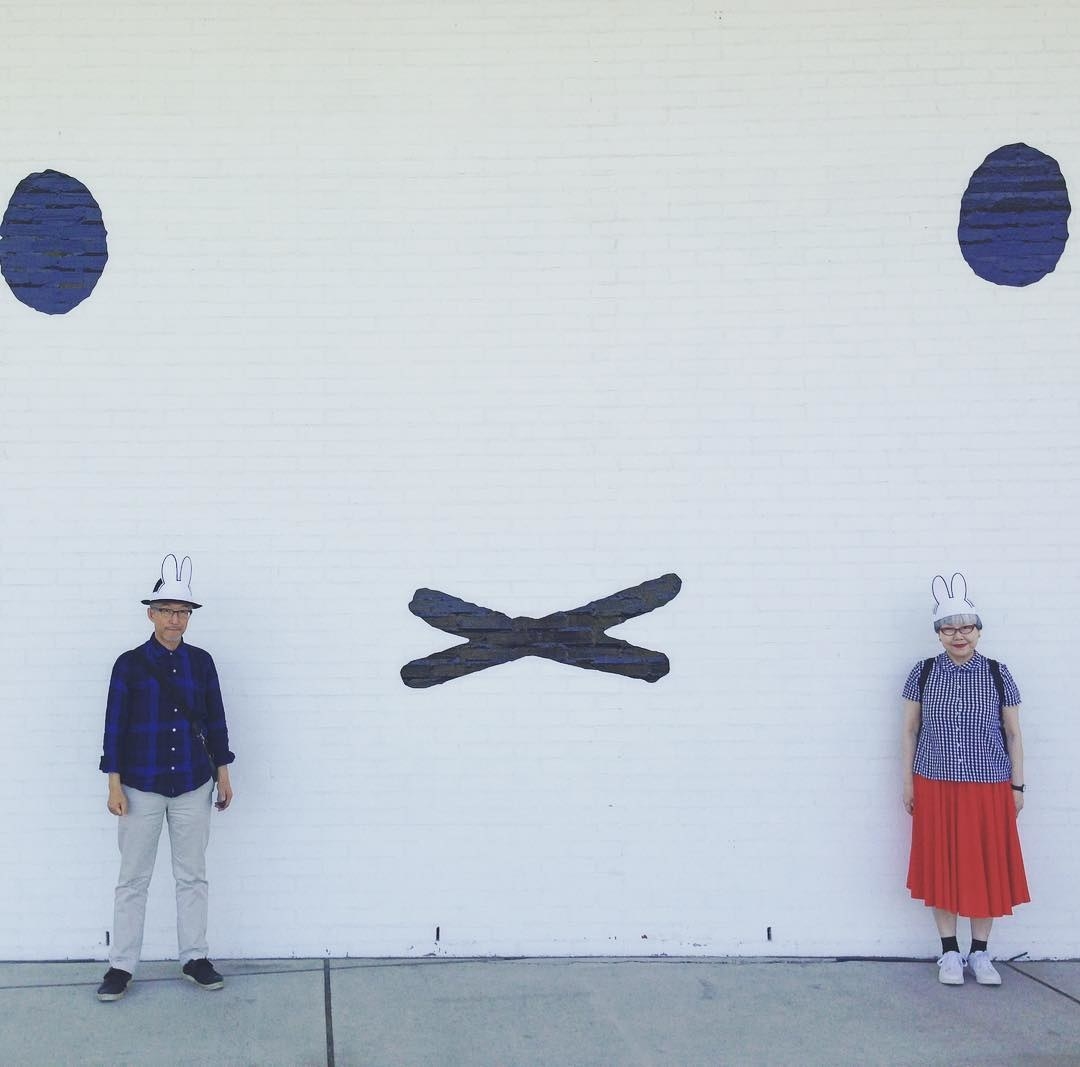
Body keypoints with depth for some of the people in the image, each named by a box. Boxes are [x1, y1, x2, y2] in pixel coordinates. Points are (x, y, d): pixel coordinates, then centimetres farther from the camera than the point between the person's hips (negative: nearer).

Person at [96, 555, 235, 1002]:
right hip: (142, 786, -2)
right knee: (133, 878, 5)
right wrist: (114, 785, -7)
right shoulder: (130, 663, -4)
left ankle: (195, 958, 20)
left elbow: (215, 721, 8)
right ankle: (121, 966, 14)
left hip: (193, 785, 2)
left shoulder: (201, 662, 4)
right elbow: (115, 726, -4)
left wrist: (223, 775, 7)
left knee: (192, 876, 9)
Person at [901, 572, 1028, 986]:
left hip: (989, 789, 0)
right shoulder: (923, 674, -1)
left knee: (987, 868, 6)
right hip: (935, 787, 0)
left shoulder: (998, 676, -2)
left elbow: (1013, 734, 4)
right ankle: (949, 953, 19)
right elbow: (910, 731, 4)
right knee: (941, 868, 6)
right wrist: (908, 782, 2)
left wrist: (1017, 786, 4)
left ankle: (980, 953, 21)